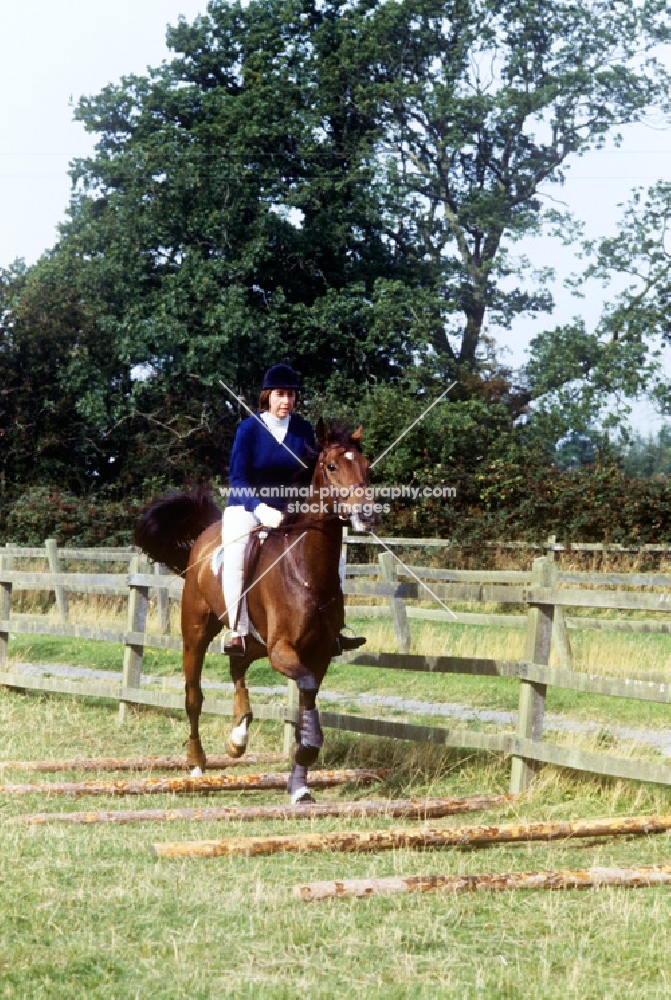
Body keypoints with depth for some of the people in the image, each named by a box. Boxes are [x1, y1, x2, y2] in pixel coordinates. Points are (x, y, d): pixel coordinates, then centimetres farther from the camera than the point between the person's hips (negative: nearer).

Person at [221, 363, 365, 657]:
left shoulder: (303, 430, -1)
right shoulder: (249, 428, -11)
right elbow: (237, 477, -13)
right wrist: (261, 509, -26)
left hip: (286, 510, 5)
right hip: (245, 507, -5)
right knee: (235, 556, -29)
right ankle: (237, 631, -26)